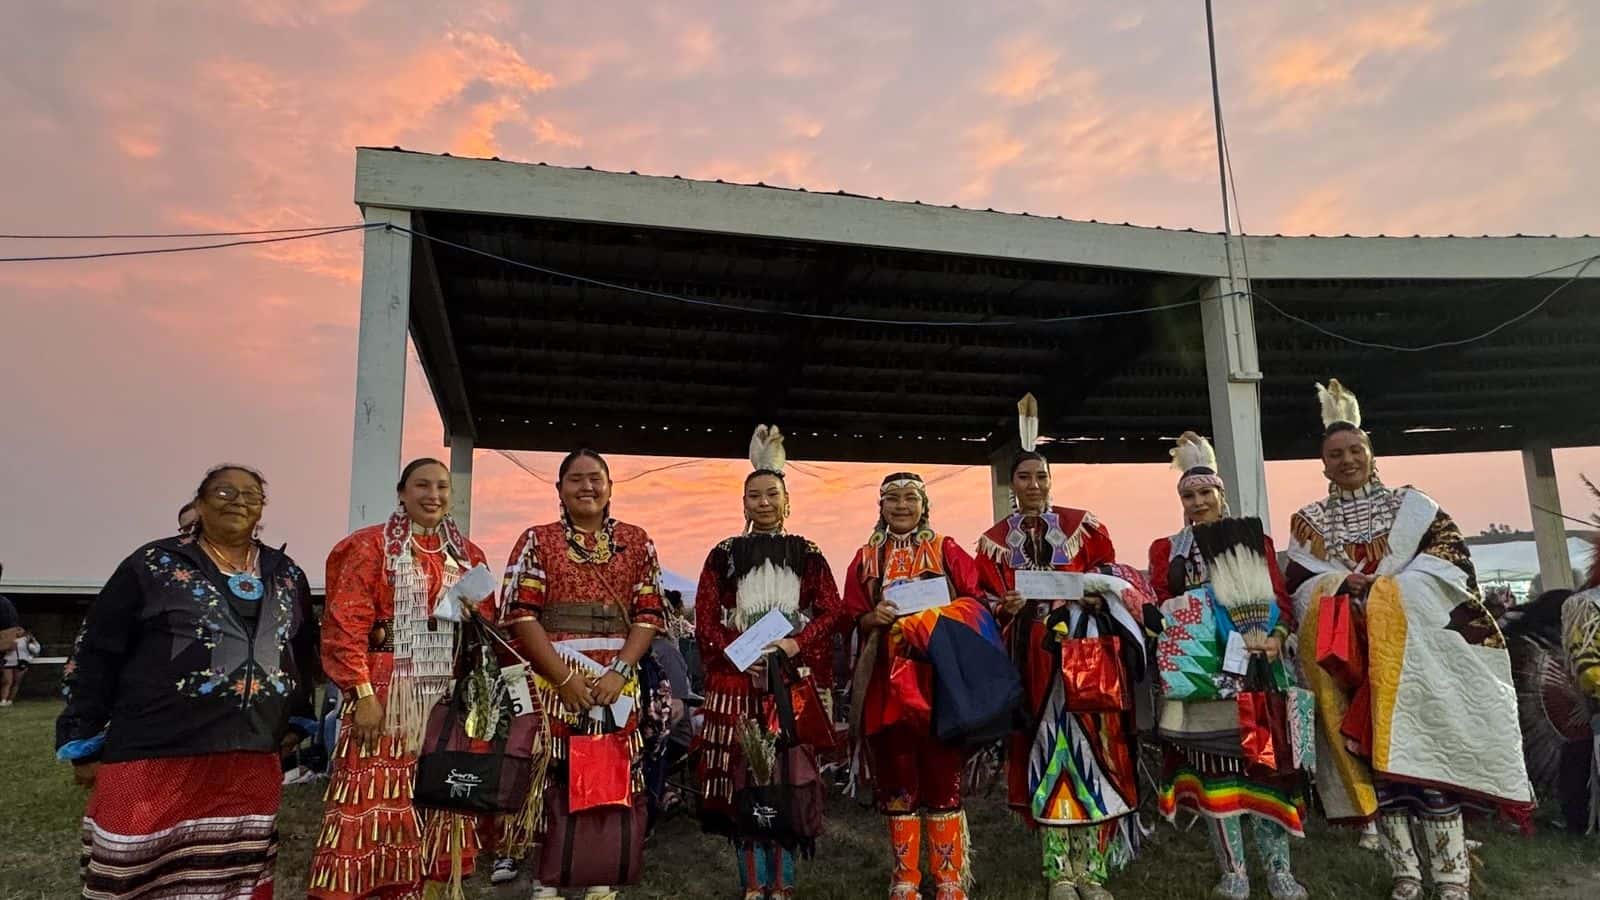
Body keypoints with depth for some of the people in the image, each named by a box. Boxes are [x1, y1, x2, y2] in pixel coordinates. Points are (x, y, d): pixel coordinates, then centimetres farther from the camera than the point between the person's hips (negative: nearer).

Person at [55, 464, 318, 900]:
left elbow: (303, 653, 19)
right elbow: (98, 654, -1)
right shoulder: (154, 565, -2)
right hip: (153, 756, -3)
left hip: (251, 761, 4)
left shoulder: (287, 575, 10)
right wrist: (83, 743, -2)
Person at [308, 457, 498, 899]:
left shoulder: (468, 555, 13)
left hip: (449, 698, 5)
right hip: (386, 693, -5)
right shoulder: (371, 546, -1)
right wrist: (363, 693, -15)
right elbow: (346, 623, -9)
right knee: (374, 800, -4)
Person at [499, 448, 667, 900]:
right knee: (551, 779, 0)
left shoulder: (636, 541, 9)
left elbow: (649, 614, 5)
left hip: (617, 682, 2)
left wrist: (619, 670, -9)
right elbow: (520, 614, -4)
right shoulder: (537, 540, 4)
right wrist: (565, 678, -12)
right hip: (553, 679, -2)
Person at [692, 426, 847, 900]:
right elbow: (705, 620, 4)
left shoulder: (808, 555, 10)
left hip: (795, 677, 0)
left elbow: (833, 613, 2)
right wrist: (737, 654, -12)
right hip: (737, 677, 0)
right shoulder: (724, 555, 9)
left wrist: (794, 644, -13)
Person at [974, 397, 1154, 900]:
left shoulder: (1083, 525, 8)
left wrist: (1096, 597, -12)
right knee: (1044, 745, -2)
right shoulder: (993, 540, 9)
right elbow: (986, 602, 7)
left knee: (1089, 741, -3)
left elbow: (1115, 579, 8)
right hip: (1032, 655, 0)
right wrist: (1005, 607, -13)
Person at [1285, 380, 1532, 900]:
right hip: (1351, 659, 1)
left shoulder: (1411, 504, 10)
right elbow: (1299, 591, 6)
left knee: (1430, 754, -7)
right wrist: (1347, 588, -11)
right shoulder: (1309, 522, 12)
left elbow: (1451, 560, 0)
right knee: (1374, 758, 1)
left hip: (1415, 650, -1)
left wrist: (1392, 589, -12)